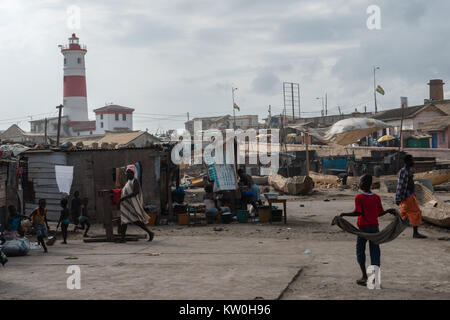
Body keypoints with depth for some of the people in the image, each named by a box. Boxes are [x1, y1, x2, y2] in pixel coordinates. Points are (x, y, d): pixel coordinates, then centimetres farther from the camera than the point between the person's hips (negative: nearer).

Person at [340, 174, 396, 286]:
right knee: (375, 251, 6)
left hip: (363, 228, -4)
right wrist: (389, 211, 21)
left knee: (360, 251, 10)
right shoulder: (377, 197, 2)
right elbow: (380, 213, 5)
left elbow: (358, 212, -20)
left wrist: (344, 214, -12)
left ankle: (365, 277, 7)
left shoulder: (359, 197, -11)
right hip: (375, 227, 4)